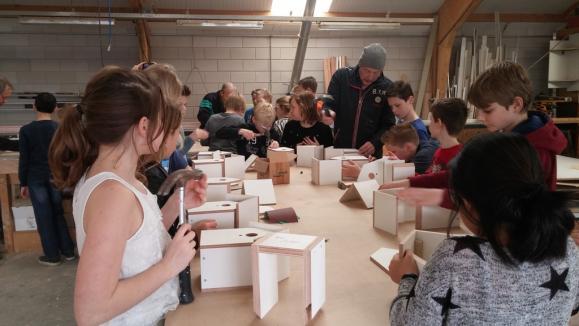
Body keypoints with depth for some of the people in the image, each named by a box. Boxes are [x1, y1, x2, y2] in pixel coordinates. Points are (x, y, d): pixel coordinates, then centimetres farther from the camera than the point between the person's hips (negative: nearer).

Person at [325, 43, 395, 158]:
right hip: (339, 148, 1)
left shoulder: (387, 88, -6)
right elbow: (329, 104, -3)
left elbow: (388, 124, -3)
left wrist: (375, 143, -18)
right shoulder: (341, 76, -4)